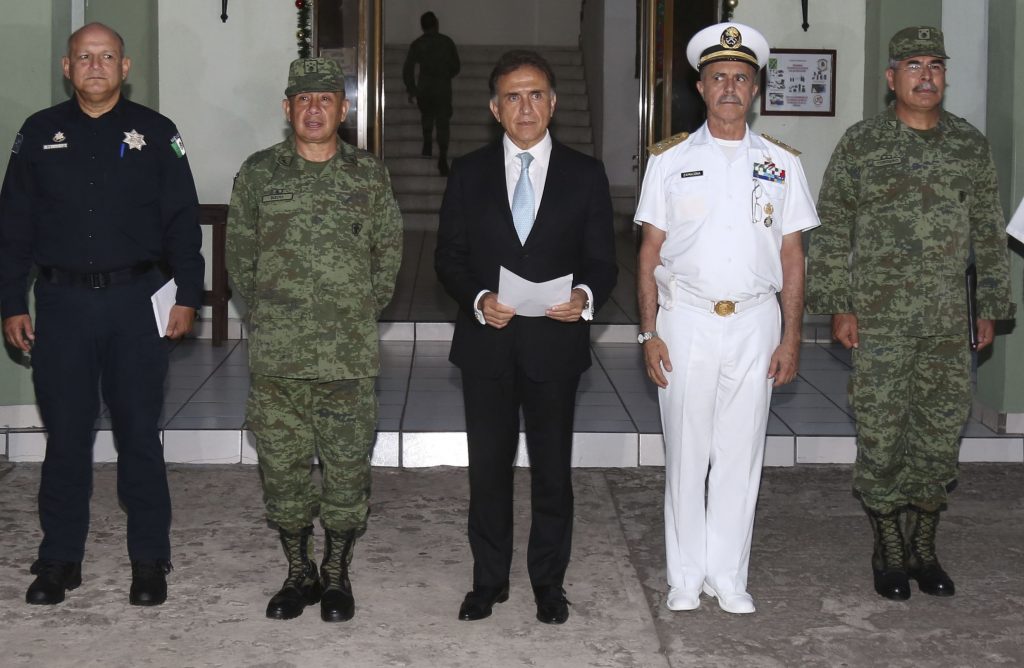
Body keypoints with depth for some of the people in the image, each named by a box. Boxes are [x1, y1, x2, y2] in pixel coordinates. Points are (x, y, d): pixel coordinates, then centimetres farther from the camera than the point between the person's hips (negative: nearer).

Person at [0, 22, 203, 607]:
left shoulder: (155, 133, 4)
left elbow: (183, 222, 4)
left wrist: (188, 296, -3)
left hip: (136, 302, -1)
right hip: (61, 302, 1)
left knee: (140, 434, 5)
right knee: (65, 437, 7)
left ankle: (150, 560, 14)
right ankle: (60, 559, 18)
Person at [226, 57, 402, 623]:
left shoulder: (369, 177, 4)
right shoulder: (258, 173, 4)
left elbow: (388, 253, 11)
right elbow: (239, 253, 11)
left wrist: (363, 311, 8)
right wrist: (265, 312, 8)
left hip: (350, 358, -1)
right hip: (275, 358, 1)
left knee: (347, 470, 4)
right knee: (282, 469, 7)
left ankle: (336, 575, 19)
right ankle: (299, 572, 22)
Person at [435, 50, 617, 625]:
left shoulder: (585, 175, 4)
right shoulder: (469, 174, 6)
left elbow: (603, 261, 4)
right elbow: (449, 256, 5)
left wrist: (586, 297, -18)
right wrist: (478, 300, -14)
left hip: (555, 342, -1)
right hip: (487, 341, 1)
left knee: (553, 469, 7)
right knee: (489, 466, 9)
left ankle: (549, 582, 22)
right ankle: (489, 580, 23)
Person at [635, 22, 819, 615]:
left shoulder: (781, 163, 7)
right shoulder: (670, 159, 4)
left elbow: (792, 257, 8)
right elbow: (650, 252, 4)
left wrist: (792, 337, 2)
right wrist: (649, 333, -3)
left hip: (754, 323, 1)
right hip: (686, 321, -1)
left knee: (741, 454, 5)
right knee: (686, 453, 3)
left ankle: (728, 576, 16)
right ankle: (686, 577, 15)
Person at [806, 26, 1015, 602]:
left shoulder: (972, 146, 8)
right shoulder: (860, 145, 0)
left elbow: (990, 233, 12)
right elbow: (832, 231, 0)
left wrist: (992, 307, 9)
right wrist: (837, 306, -5)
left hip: (949, 321, 3)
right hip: (879, 321, -3)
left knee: (943, 431, 6)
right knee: (880, 435, 1)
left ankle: (924, 546, 21)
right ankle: (888, 549, 15)